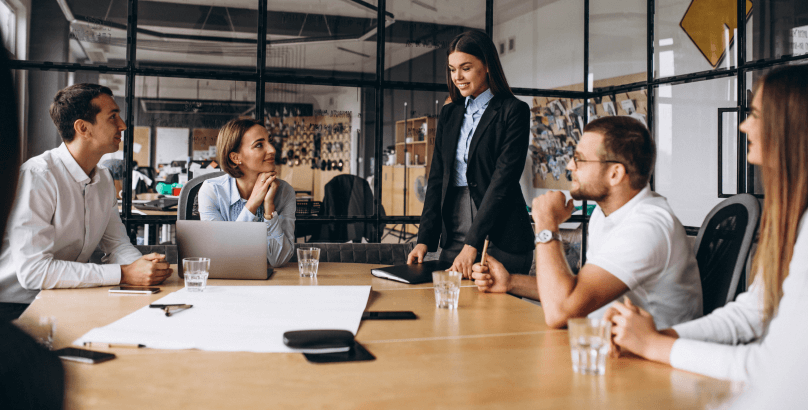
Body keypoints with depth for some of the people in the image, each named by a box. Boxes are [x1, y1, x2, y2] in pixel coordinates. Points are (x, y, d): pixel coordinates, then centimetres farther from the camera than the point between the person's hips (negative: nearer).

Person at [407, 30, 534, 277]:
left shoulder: (513, 111, -4)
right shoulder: (449, 113, 14)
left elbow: (503, 180, -12)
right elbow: (437, 178, 11)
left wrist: (472, 244, -18)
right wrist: (425, 239, 0)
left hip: (499, 239, -5)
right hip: (453, 237, 5)